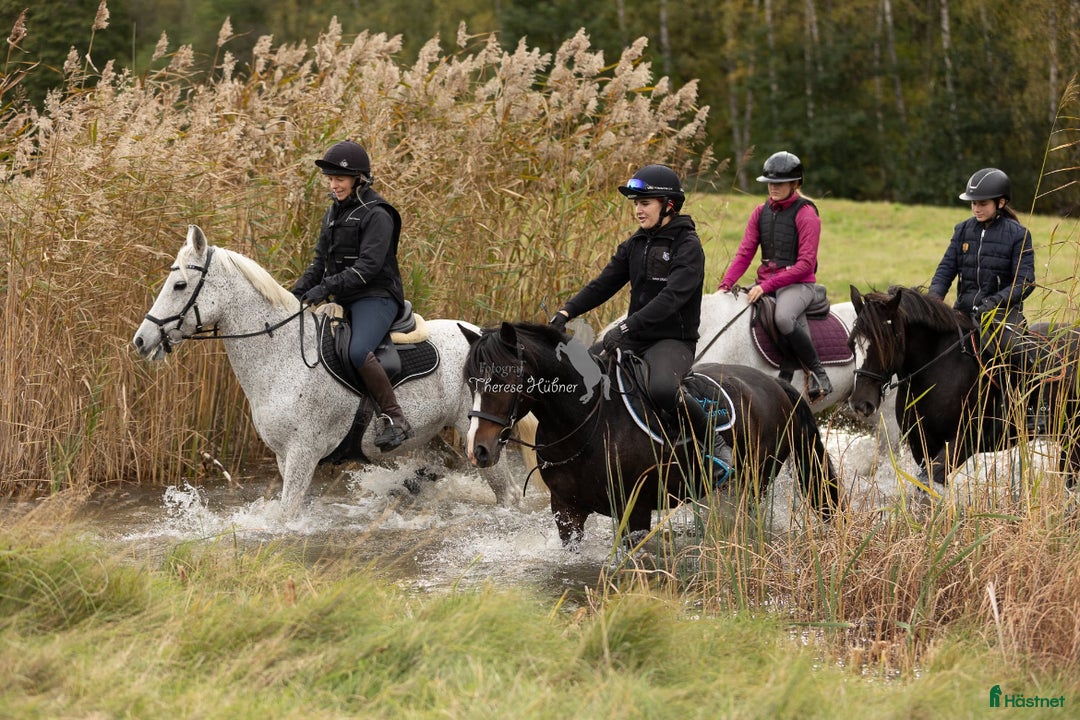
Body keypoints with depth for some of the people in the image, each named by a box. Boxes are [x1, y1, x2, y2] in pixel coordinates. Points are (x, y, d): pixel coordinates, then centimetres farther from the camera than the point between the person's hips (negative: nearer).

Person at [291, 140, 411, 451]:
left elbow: (368, 265, -21)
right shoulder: (334, 212, 16)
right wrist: (297, 293, 4)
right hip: (344, 301, 9)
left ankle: (395, 419, -24)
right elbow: (321, 262, 19)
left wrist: (328, 287, -28)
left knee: (358, 351, -33)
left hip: (376, 297, -9)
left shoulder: (376, 214, -11)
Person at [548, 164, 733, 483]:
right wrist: (566, 312, -9)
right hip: (635, 339, 8)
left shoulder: (688, 246, -11)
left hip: (673, 340, -8)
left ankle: (715, 444, -16)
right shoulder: (635, 244, 11)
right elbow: (603, 285, 8)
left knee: (662, 389, -37)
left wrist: (626, 327, -33)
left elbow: (671, 298, -24)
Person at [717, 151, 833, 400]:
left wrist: (768, 286, -22)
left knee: (783, 318, -37)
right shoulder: (761, 212, 11)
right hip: (765, 283, 7)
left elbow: (806, 263, -15)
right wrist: (725, 285, -9)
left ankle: (818, 372, -18)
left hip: (798, 284, -7)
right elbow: (744, 253, 8)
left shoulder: (806, 214, -8)